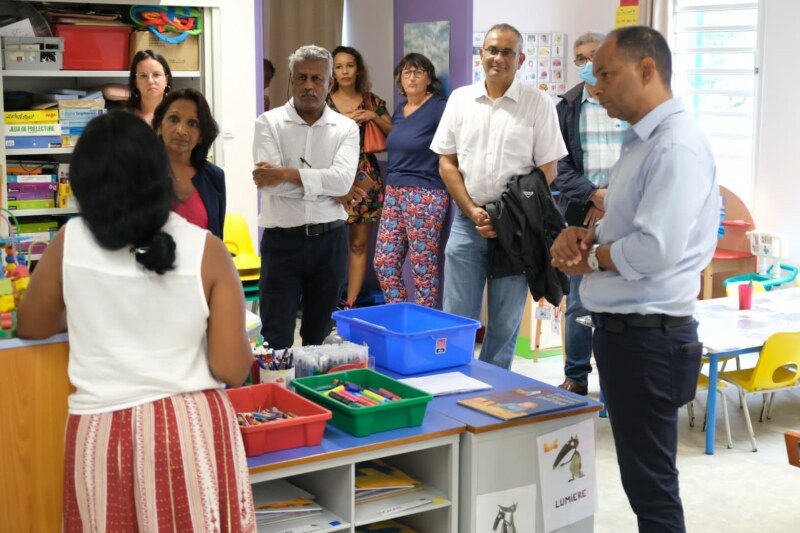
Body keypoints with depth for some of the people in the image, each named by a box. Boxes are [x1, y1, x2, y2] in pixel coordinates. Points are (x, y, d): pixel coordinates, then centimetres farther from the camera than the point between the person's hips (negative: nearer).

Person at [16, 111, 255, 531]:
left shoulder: (70, 242, -5)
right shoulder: (205, 249, -10)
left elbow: (30, 326, 13)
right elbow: (232, 369, -9)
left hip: (103, 433, 1)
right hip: (193, 429, -1)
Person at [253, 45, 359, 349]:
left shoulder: (346, 128, 4)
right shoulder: (269, 123, 0)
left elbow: (343, 179, -14)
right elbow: (269, 182, -15)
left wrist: (287, 173, -18)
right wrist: (325, 185, -12)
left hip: (329, 241, 2)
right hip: (282, 241, -2)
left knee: (319, 337, 14)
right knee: (276, 341, -1)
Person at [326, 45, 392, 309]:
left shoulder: (372, 101, 10)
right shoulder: (323, 102, 6)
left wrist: (374, 117, -4)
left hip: (365, 176, 2)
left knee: (360, 242, 3)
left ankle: (350, 303, 9)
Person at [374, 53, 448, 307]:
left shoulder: (439, 107, -9)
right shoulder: (399, 108, 15)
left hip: (425, 195, -8)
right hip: (393, 192, 8)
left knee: (424, 268, -1)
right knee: (384, 263, 7)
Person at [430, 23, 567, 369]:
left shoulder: (539, 104, -2)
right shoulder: (460, 99, 6)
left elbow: (547, 171, -2)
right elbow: (447, 163, 6)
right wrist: (473, 212, -5)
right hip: (467, 221, 2)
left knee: (505, 321, 7)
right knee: (457, 318, 4)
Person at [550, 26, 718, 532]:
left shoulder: (676, 146, -19)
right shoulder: (641, 143, 14)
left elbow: (655, 249, -27)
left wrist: (589, 257, -10)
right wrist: (584, 235, 0)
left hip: (648, 337, -10)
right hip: (626, 331, 10)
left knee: (651, 486, 1)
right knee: (642, 476, 20)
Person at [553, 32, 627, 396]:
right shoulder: (567, 108, 8)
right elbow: (560, 168, 1)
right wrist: (596, 195, -13)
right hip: (580, 216, 1)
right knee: (579, 303, 6)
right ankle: (576, 377, 18)